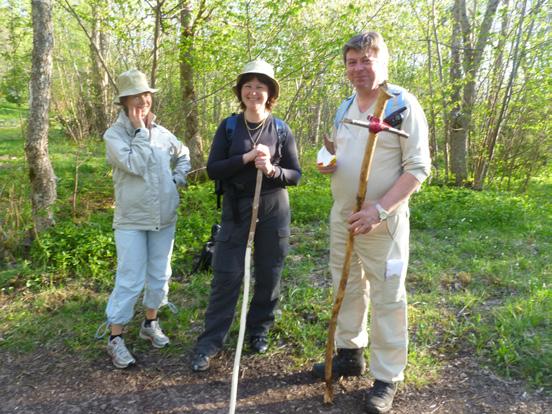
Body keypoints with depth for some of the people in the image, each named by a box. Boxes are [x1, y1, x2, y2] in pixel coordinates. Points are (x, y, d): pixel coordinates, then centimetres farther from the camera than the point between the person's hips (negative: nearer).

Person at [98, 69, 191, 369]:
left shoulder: (162, 133, 4)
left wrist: (178, 180, 8)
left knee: (160, 276, 13)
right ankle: (115, 338, 11)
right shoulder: (114, 135, -9)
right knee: (130, 281, -4)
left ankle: (150, 323, 32)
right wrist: (140, 130, -16)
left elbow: (183, 155, 23)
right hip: (132, 220, -5)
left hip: (164, 218, 5)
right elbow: (136, 165, -23)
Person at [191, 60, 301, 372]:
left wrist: (272, 170, -20)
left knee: (269, 273, 9)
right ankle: (211, 341, 10)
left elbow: (296, 175, 0)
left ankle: (260, 329, 29)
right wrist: (246, 158, -19)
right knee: (226, 275, 0)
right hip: (236, 208, 0)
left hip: (273, 209, 1)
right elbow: (213, 170, -6)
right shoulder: (229, 127, 1)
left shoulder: (281, 130, 0)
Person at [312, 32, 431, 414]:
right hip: (341, 216, 7)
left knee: (386, 299, 3)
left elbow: (418, 168, -15)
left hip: (382, 222, -6)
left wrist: (379, 210, -24)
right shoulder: (345, 107, 10)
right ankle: (350, 354, 35)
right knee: (347, 289, 17)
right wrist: (327, 163, -2)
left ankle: (387, 378, 17)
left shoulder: (404, 105, -11)